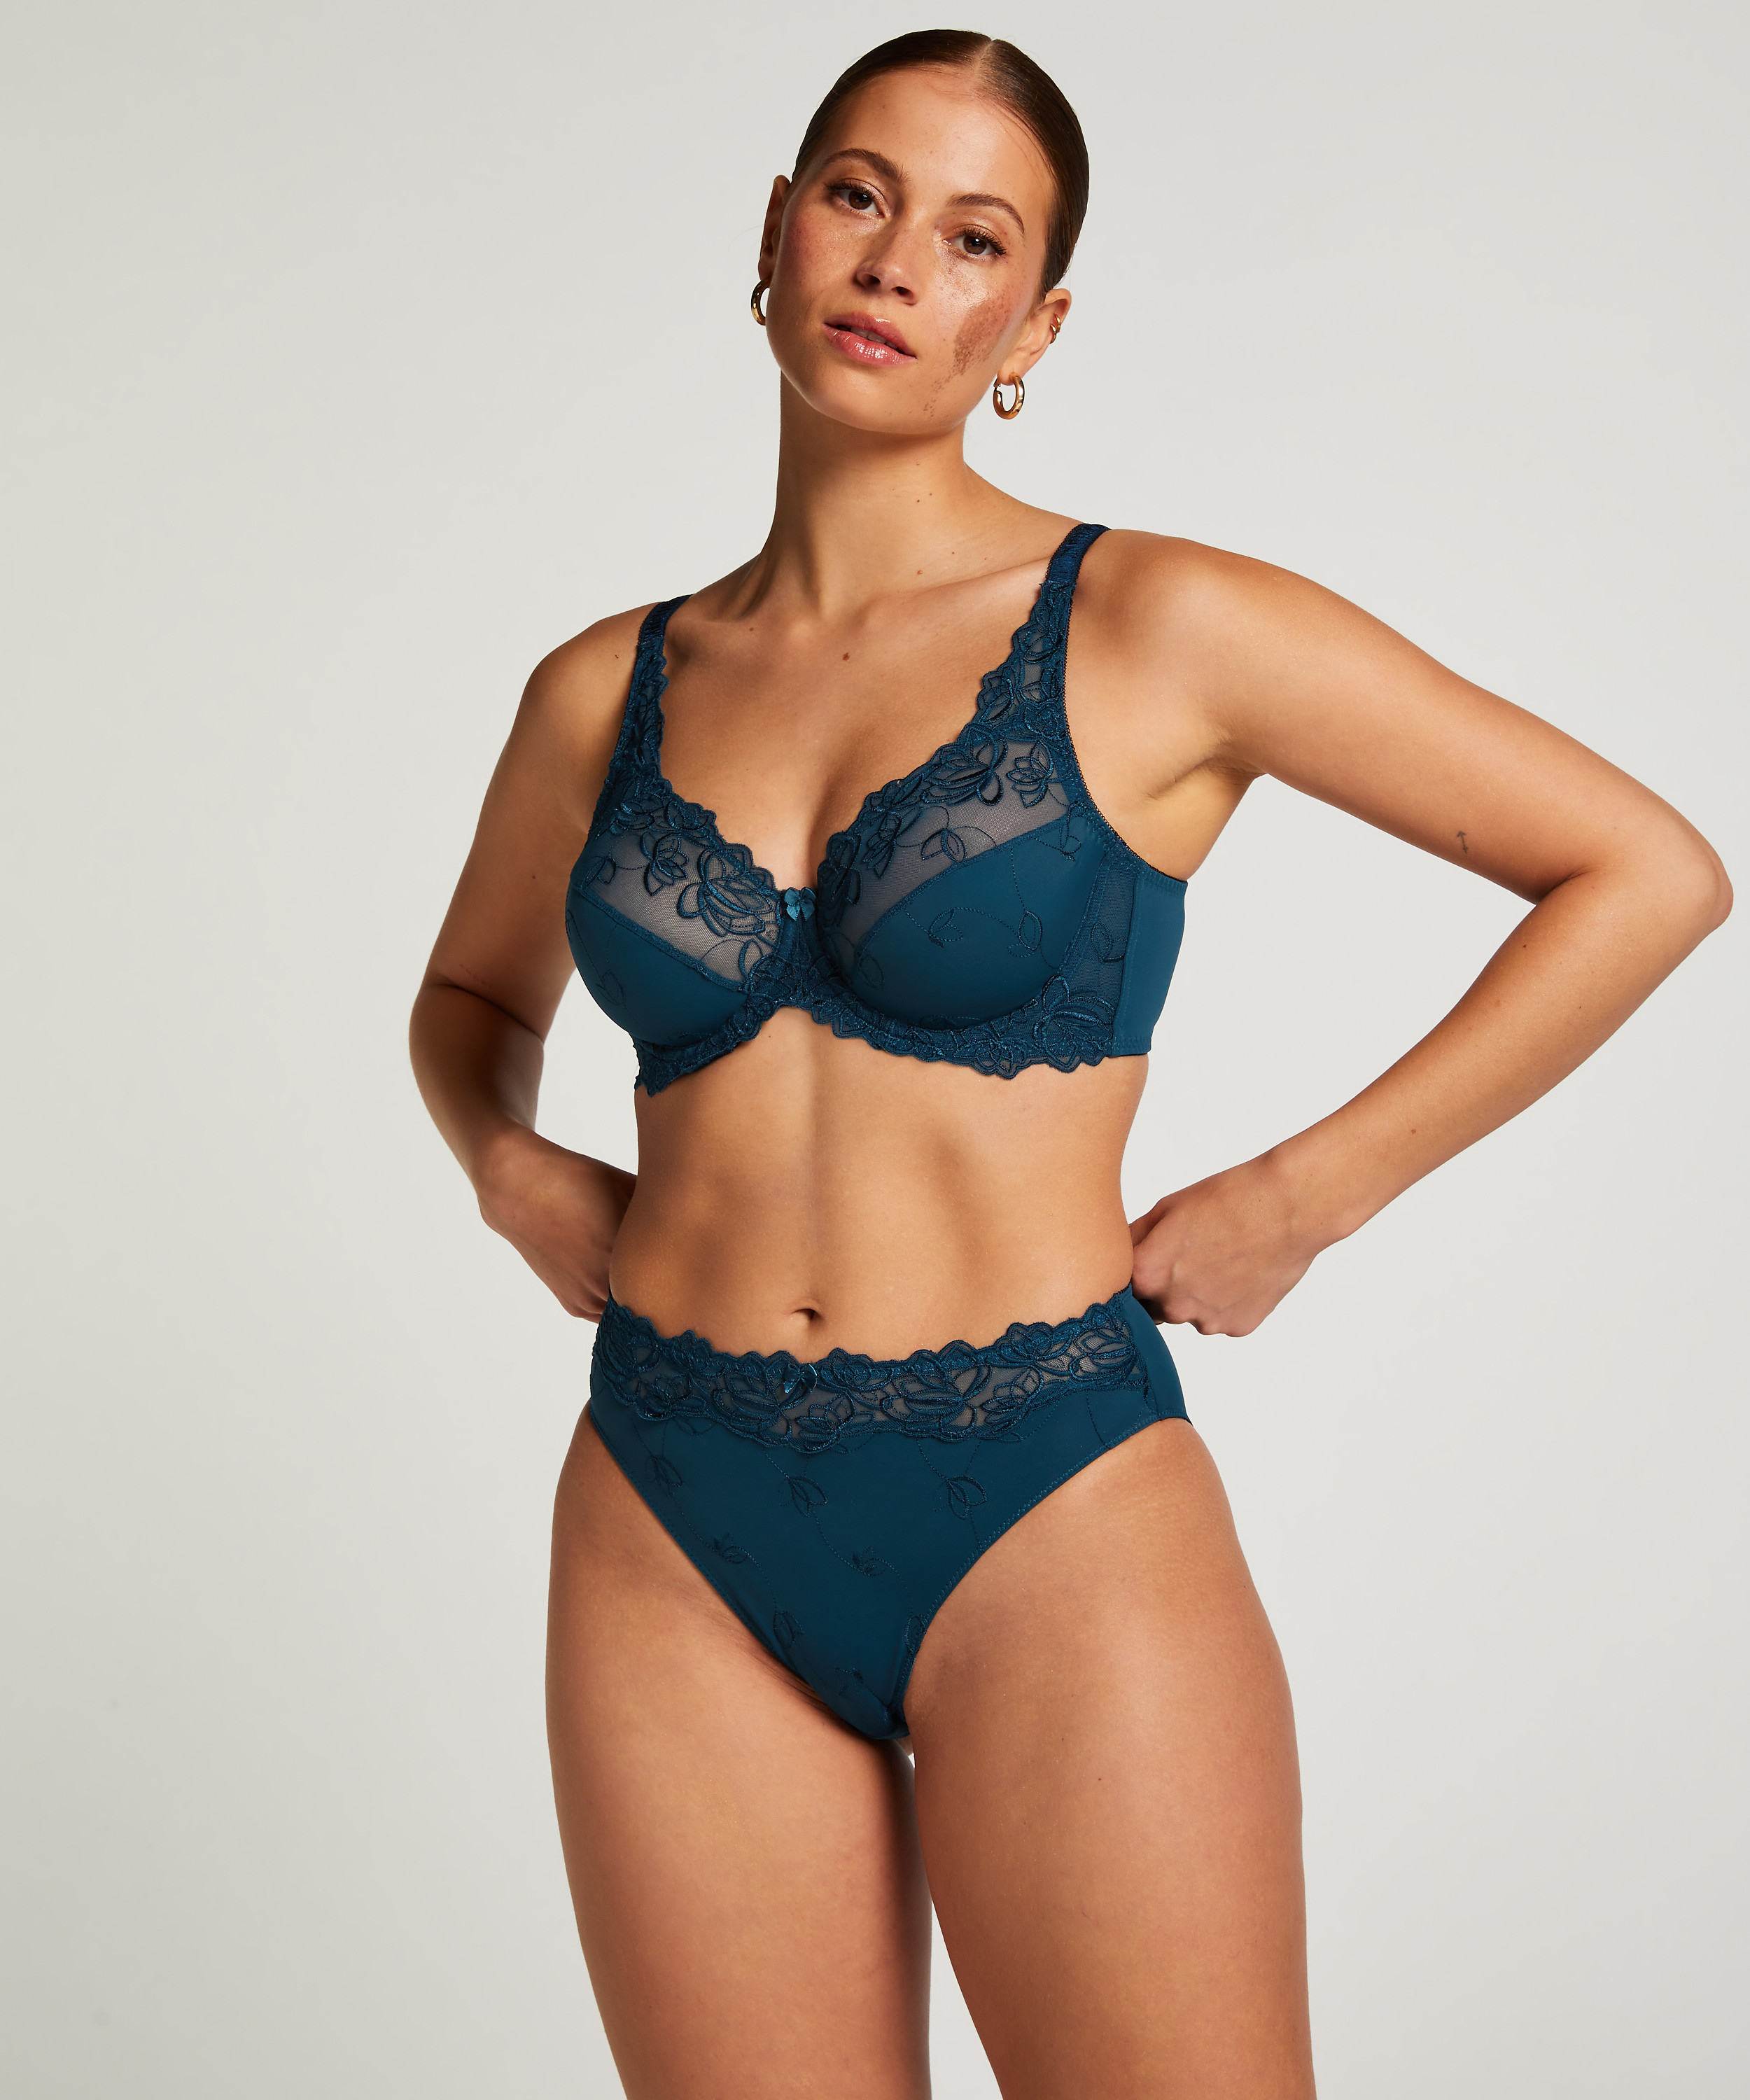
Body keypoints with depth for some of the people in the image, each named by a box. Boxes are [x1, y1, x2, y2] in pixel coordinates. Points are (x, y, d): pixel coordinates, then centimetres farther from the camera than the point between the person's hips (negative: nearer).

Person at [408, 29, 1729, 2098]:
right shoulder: (608, 692, 7)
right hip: (673, 1545, 4)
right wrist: (511, 1167, 6)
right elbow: (473, 993, 27)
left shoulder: (1153, 628, -4)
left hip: (1052, 1530, -3)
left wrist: (1300, 1197, -5)